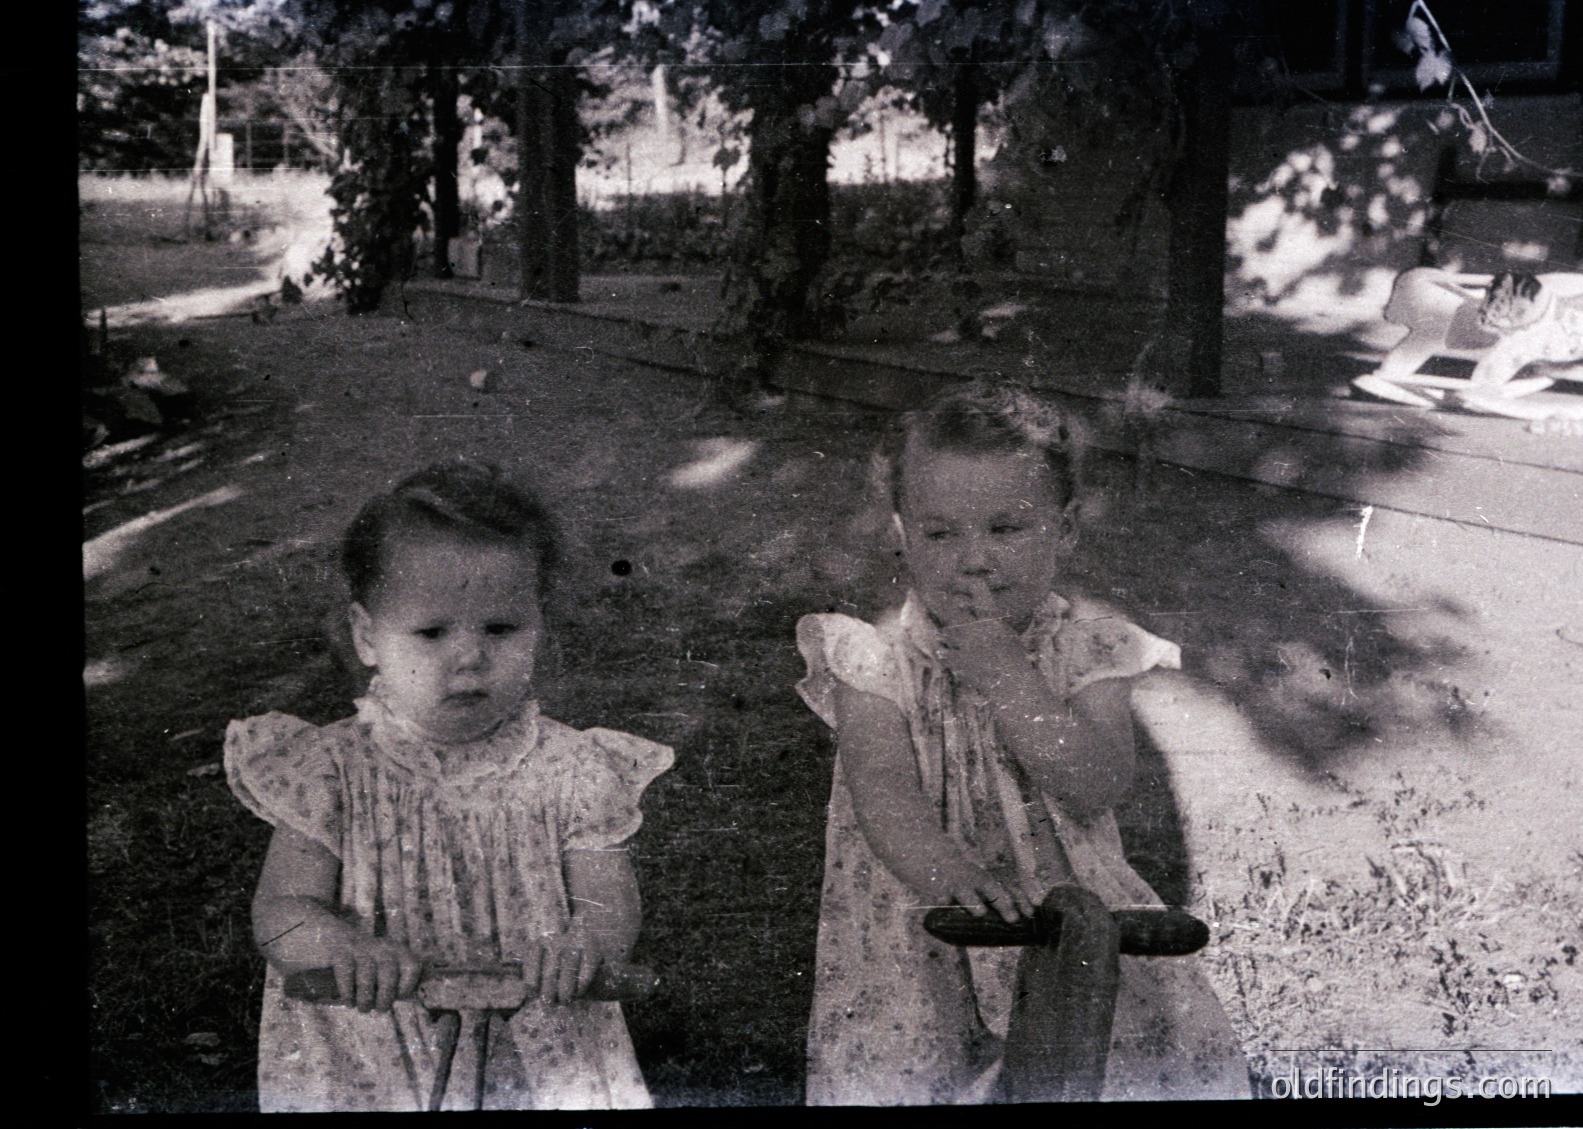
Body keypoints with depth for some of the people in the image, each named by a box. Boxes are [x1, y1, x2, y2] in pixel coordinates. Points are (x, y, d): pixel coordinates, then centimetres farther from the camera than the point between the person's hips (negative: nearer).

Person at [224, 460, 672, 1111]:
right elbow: (280, 910, -7)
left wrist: (584, 944, -30)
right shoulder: (335, 773, -4)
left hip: (541, 1053, 0)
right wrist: (339, 942, -29)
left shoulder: (571, 774, -4)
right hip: (369, 1051, 0)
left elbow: (611, 907, -6)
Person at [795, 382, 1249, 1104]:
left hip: (1070, 899, 2)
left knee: (1180, 1051, -6)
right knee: (879, 1069, -16)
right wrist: (946, 874, -42)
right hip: (920, 911, -1)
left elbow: (1097, 788, -17)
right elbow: (884, 792, -22)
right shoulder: (881, 662, -9)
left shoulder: (1086, 647, -6)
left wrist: (1005, 679, -25)